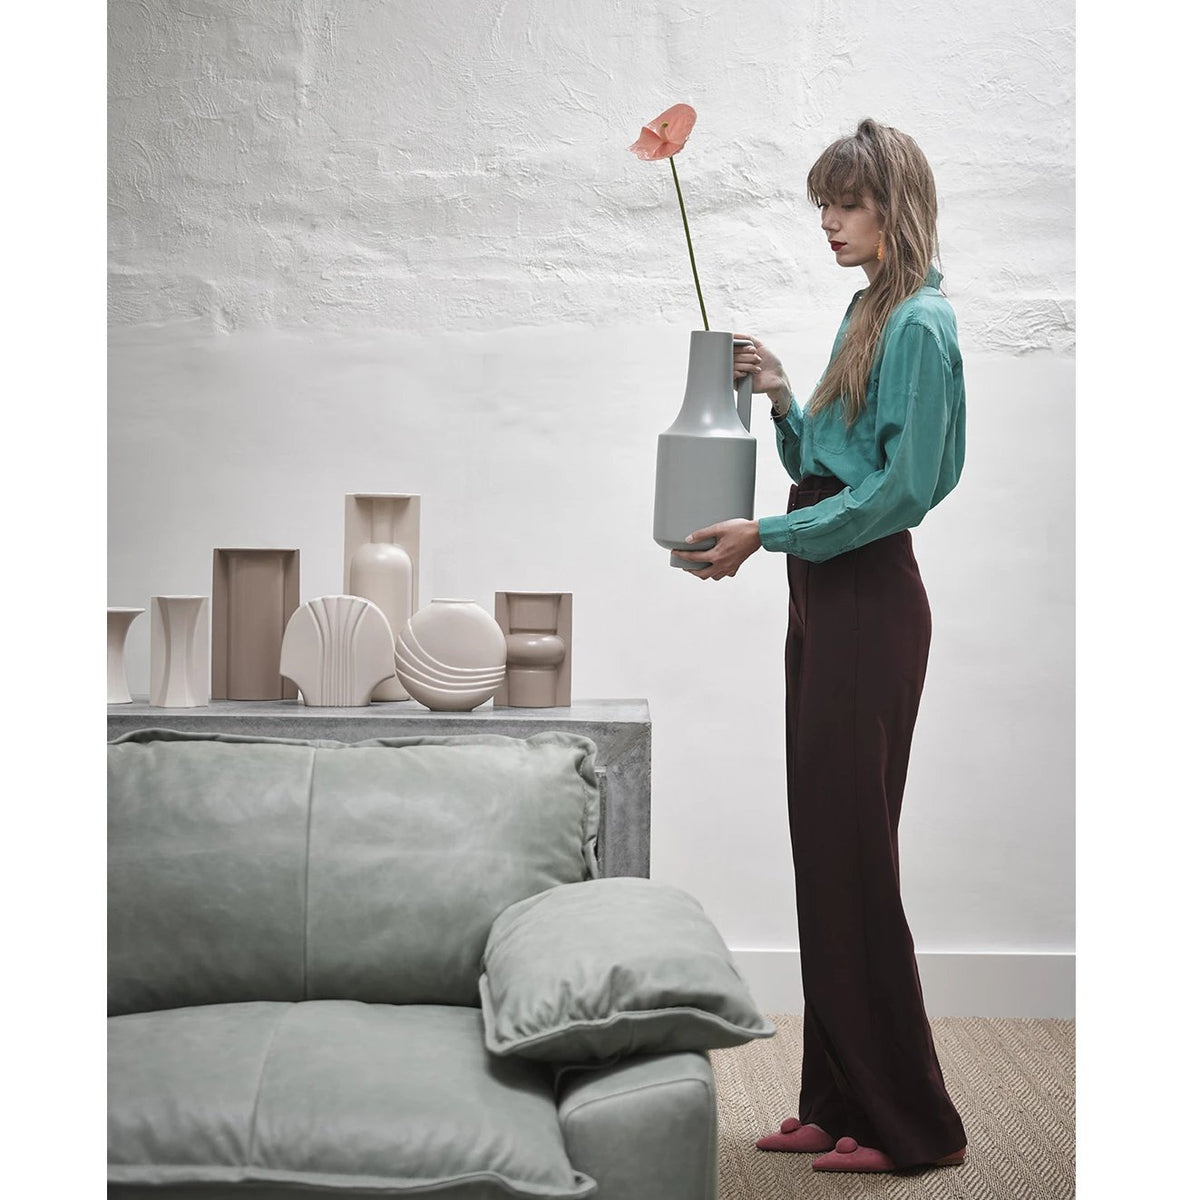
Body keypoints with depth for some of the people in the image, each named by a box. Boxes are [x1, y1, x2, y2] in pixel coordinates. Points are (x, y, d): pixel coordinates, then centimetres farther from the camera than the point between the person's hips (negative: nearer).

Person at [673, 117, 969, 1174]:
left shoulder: (921, 324, -12)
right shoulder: (866, 310, 16)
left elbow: (903, 487, -19)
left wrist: (765, 534, -18)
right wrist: (783, 399, 5)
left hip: (869, 603, -9)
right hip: (825, 599, 9)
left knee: (853, 852, -5)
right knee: (822, 848, 10)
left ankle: (911, 1124, 6)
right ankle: (839, 1105, 19)